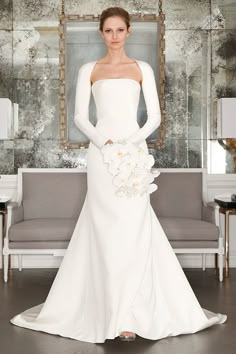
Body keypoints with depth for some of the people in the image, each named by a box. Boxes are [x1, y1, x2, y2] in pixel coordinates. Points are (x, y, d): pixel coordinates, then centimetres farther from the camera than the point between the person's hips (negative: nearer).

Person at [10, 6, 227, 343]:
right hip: (100, 153, 0)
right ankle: (112, 309, 7)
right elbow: (80, 116, 5)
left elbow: (154, 116, 5)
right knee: (105, 231, -2)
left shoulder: (142, 69, 10)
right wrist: (103, 142, -12)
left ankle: (130, 312, 2)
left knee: (133, 229, -6)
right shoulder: (89, 69, 10)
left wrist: (129, 143, -10)